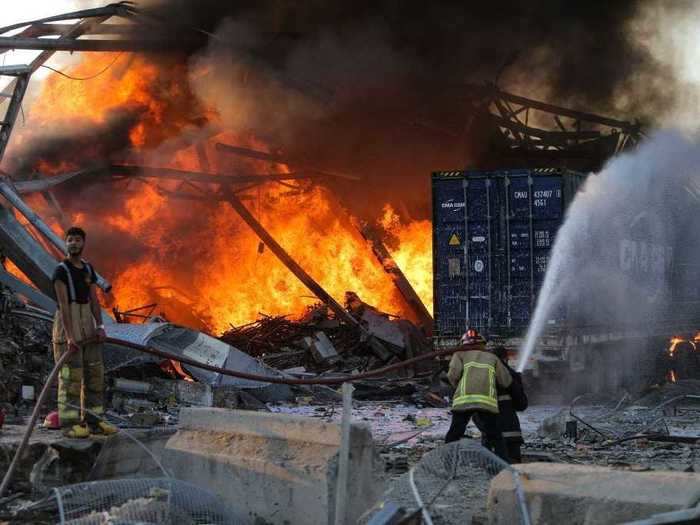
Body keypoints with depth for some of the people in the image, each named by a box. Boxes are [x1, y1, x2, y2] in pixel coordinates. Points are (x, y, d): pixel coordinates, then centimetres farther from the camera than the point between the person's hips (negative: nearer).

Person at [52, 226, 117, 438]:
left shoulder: (88, 269, 13)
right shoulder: (61, 270, -10)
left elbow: (94, 300, 8)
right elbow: (63, 304, -18)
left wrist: (100, 327, -6)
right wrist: (69, 336, -25)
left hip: (87, 324, 7)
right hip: (67, 324, -7)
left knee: (94, 373, 6)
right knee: (71, 375, -8)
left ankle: (93, 421, 11)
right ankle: (69, 424, -5)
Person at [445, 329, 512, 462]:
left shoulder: (459, 355, 21)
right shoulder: (492, 357, 25)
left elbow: (453, 373, 2)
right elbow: (506, 382, 20)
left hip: (463, 400, -1)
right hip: (488, 401, 1)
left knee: (453, 437, 10)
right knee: (497, 439, 11)